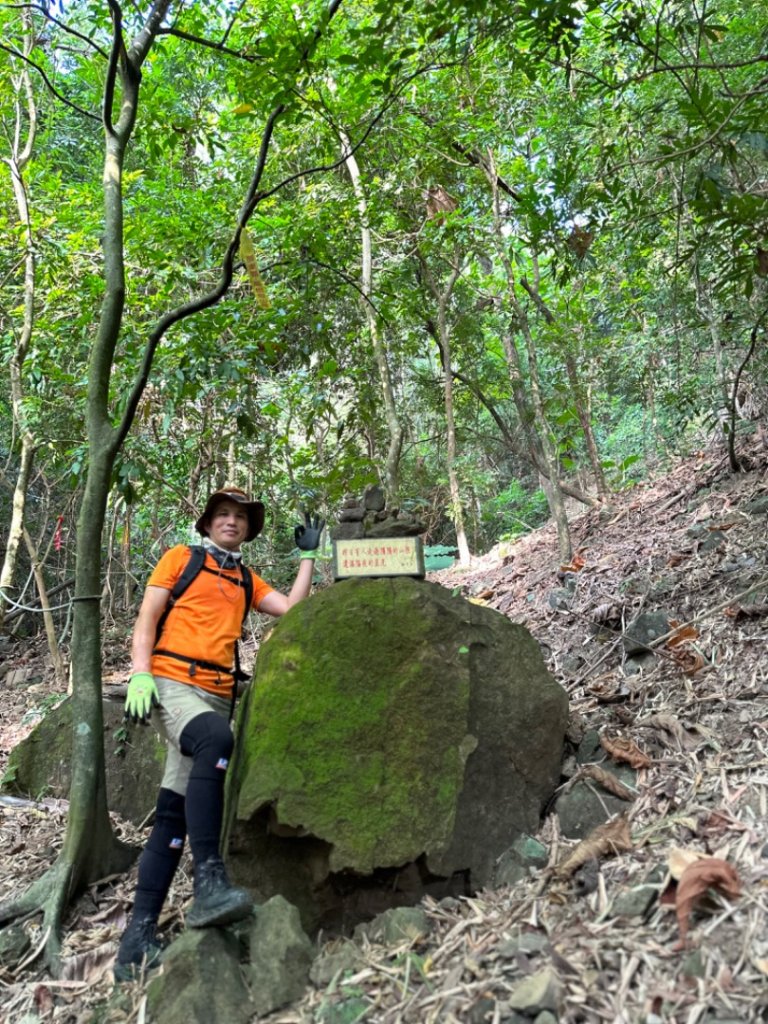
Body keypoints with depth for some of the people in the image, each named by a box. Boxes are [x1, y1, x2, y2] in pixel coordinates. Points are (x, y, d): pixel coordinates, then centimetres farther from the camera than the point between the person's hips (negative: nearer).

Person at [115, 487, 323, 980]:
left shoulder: (248, 581, 21)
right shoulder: (180, 557, 8)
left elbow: (293, 608, 10)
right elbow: (146, 620, 2)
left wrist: (308, 555, 13)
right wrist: (140, 676, -12)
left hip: (217, 695, 5)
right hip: (170, 684, -5)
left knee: (175, 811, 1)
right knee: (216, 739, -36)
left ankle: (140, 934, 5)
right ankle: (209, 882, -37)